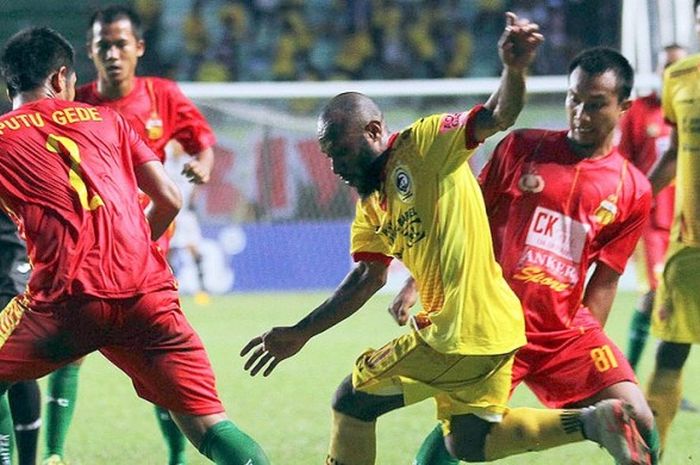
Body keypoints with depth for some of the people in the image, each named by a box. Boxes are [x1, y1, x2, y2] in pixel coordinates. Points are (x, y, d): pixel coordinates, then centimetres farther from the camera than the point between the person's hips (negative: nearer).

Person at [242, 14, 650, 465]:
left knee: (352, 402, 3)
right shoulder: (372, 205, 17)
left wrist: (515, 69, -39)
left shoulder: (422, 144, -8)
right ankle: (594, 420, 8)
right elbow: (367, 279, 20)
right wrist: (301, 334, 18)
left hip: (460, 335, -10)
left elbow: (498, 117, -19)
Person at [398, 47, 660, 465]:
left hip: (566, 330, 2)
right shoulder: (522, 148, 1)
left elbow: (604, 279, 8)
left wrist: (588, 357, 7)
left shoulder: (633, 191, 3)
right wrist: (416, 284, 1)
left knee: (641, 426, -13)